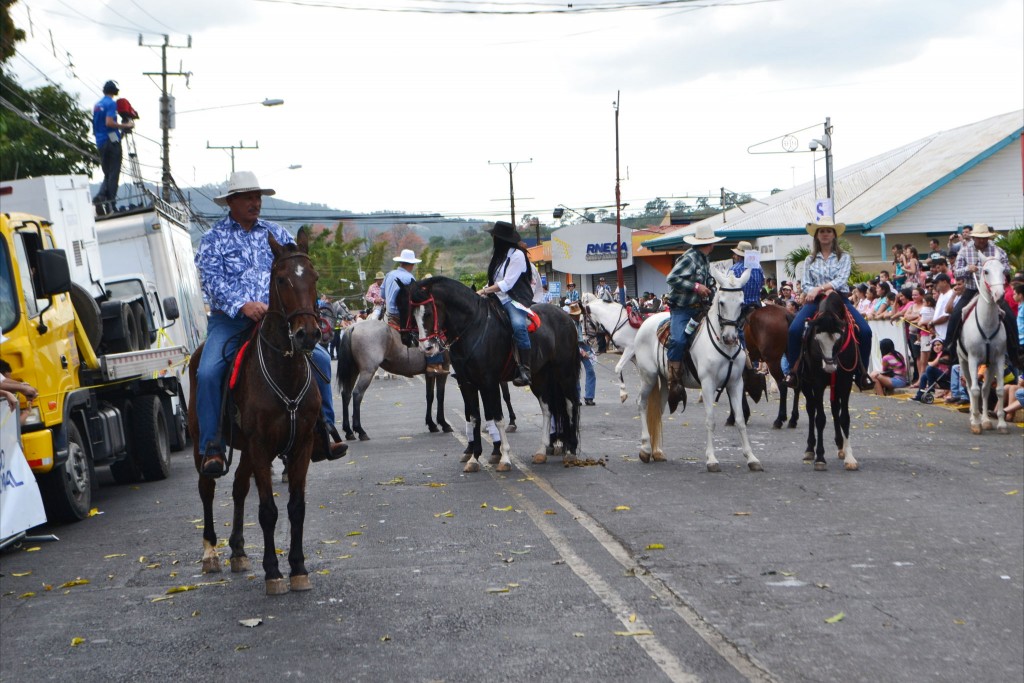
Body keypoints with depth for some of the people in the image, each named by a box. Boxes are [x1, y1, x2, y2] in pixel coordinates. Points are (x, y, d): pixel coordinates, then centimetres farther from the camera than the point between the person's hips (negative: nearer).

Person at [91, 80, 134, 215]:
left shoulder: (97, 105, 17)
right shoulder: (111, 103, -8)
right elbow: (109, 122, -21)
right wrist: (125, 126, -15)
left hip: (100, 143, 8)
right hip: (112, 141, -7)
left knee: (107, 174, 14)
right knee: (114, 174, -4)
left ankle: (100, 196, -9)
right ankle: (110, 203, -8)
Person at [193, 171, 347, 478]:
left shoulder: (276, 234, 14)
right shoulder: (213, 239, 5)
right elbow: (213, 281, -9)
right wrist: (243, 305, -26)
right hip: (228, 321, -2)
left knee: (320, 358, -14)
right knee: (207, 372, -26)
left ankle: (322, 431, -3)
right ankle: (211, 447, -16)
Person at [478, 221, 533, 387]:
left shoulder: (517, 255, -7)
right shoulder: (497, 255, 19)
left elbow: (507, 283, -15)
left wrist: (484, 291, -19)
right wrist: (484, 291, 0)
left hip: (515, 300, -9)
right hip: (497, 300, 9)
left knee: (518, 324, -35)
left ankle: (526, 369, -38)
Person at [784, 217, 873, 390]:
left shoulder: (843, 257, 9)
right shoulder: (810, 260, 13)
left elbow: (841, 280, -7)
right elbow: (806, 285, 5)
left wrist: (819, 288, -19)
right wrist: (825, 291, -14)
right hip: (816, 301, 0)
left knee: (865, 331, -21)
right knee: (794, 330, -27)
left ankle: (861, 373, -6)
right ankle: (793, 371, -12)